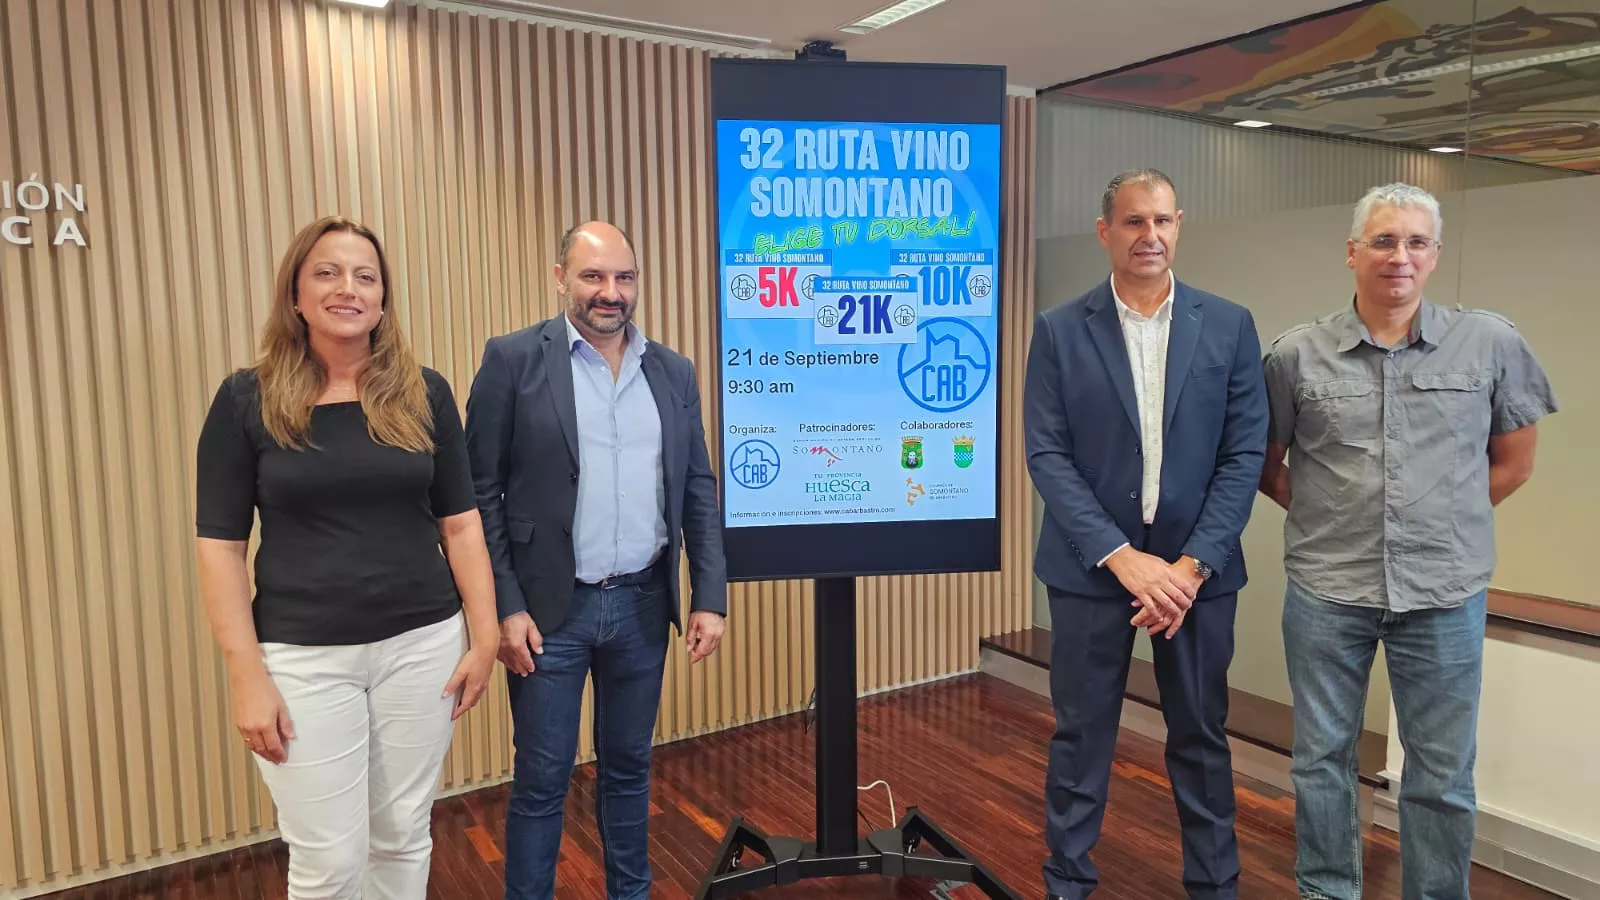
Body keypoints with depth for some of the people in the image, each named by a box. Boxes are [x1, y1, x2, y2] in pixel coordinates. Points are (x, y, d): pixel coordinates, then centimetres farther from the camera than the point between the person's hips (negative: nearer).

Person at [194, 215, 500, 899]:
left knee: (403, 838, 14)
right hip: (303, 656, -1)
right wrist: (247, 675, -8)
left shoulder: (424, 394, 1)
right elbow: (219, 545, -3)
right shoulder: (246, 400, -3)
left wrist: (484, 636, 1)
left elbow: (460, 522, 4)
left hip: (422, 643, 2)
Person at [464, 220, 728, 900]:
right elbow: (480, 493, -6)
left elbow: (699, 492, 7)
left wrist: (710, 598, 1)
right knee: (542, 777, 8)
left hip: (643, 605, 4)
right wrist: (503, 607, -11)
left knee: (629, 766, 17)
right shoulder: (514, 359, -5)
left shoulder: (673, 372, 6)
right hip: (550, 608, -3)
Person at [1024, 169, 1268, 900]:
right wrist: (1122, 557, -15)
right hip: (1091, 567, -1)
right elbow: (1046, 456, -7)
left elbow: (1244, 455, -2)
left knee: (1201, 737, 13)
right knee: (1081, 735, 9)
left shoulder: (1229, 327, 2)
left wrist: (1192, 564, -11)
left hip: (1197, 570, 1)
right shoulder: (1059, 330, -2)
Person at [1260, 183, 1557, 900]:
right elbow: (1265, 464, 8)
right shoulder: (1296, 354, -2)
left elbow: (1513, 462, 10)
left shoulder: (1492, 344, -1)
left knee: (1443, 773, 11)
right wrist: (1332, 517, 1)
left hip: (1445, 594, 0)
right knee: (1323, 758, 13)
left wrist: (1441, 519, 4)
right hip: (1324, 591, 0)